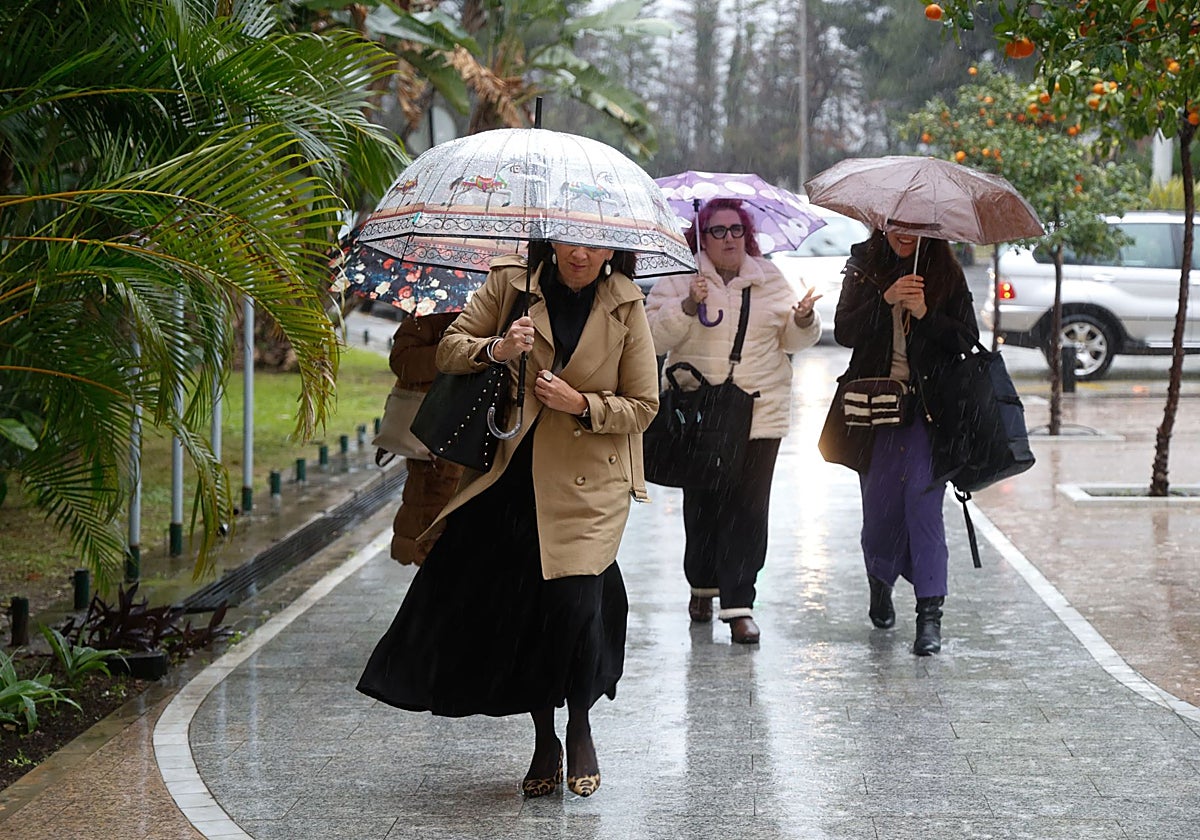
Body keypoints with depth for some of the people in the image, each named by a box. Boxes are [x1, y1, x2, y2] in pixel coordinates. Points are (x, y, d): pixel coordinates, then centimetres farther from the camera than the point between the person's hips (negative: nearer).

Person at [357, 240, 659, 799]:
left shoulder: (625, 307, 1)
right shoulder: (510, 285, 3)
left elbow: (643, 406, 3)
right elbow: (448, 349, 4)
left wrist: (581, 403, -13)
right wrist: (494, 350, -16)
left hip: (589, 484, -2)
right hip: (510, 477, 2)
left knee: (576, 603, -15)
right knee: (519, 607, 1)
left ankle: (580, 731, 11)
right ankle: (544, 742, 22)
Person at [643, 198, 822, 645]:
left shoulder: (769, 279, 10)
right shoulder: (678, 280, 1)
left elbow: (793, 339, 14)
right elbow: (654, 337, -8)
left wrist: (803, 319, -7)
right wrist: (687, 306, -22)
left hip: (760, 412, 1)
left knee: (748, 510, -6)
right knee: (702, 504, 9)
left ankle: (739, 604, -4)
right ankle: (702, 584, 32)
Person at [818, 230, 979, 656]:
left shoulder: (947, 274, 3)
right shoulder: (864, 267, 6)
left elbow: (968, 340, -2)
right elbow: (844, 332, -5)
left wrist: (926, 314, -18)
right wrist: (886, 300, -20)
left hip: (928, 408, -2)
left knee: (923, 501, -13)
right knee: (879, 505, 7)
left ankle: (930, 613, -15)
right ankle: (879, 585, 36)